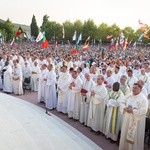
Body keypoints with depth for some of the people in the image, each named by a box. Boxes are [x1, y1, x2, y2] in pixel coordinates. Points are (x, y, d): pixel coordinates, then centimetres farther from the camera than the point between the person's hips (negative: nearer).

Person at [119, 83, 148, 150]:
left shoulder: (143, 99, -14)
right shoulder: (129, 96, 4)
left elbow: (143, 111, -22)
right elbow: (122, 102, 9)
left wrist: (132, 111, -24)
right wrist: (125, 108, -10)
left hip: (136, 121, -6)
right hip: (127, 119, 6)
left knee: (135, 137, 5)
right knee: (125, 134, 17)